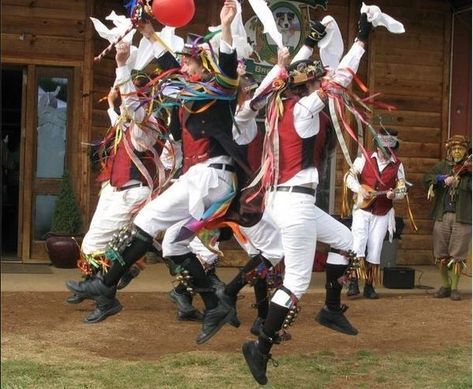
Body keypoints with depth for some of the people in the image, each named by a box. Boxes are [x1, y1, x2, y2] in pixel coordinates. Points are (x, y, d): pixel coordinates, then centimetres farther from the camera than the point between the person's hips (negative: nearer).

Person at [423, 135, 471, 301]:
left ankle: (454, 288, 11)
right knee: (441, 255, 7)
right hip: (442, 215, 3)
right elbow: (426, 179, -1)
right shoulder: (442, 166, 11)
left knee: (457, 256, -1)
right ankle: (445, 286, 21)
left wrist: (468, 171, -29)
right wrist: (442, 179, -17)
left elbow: (469, 186, -12)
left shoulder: (469, 167, 3)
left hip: (462, 217, -2)